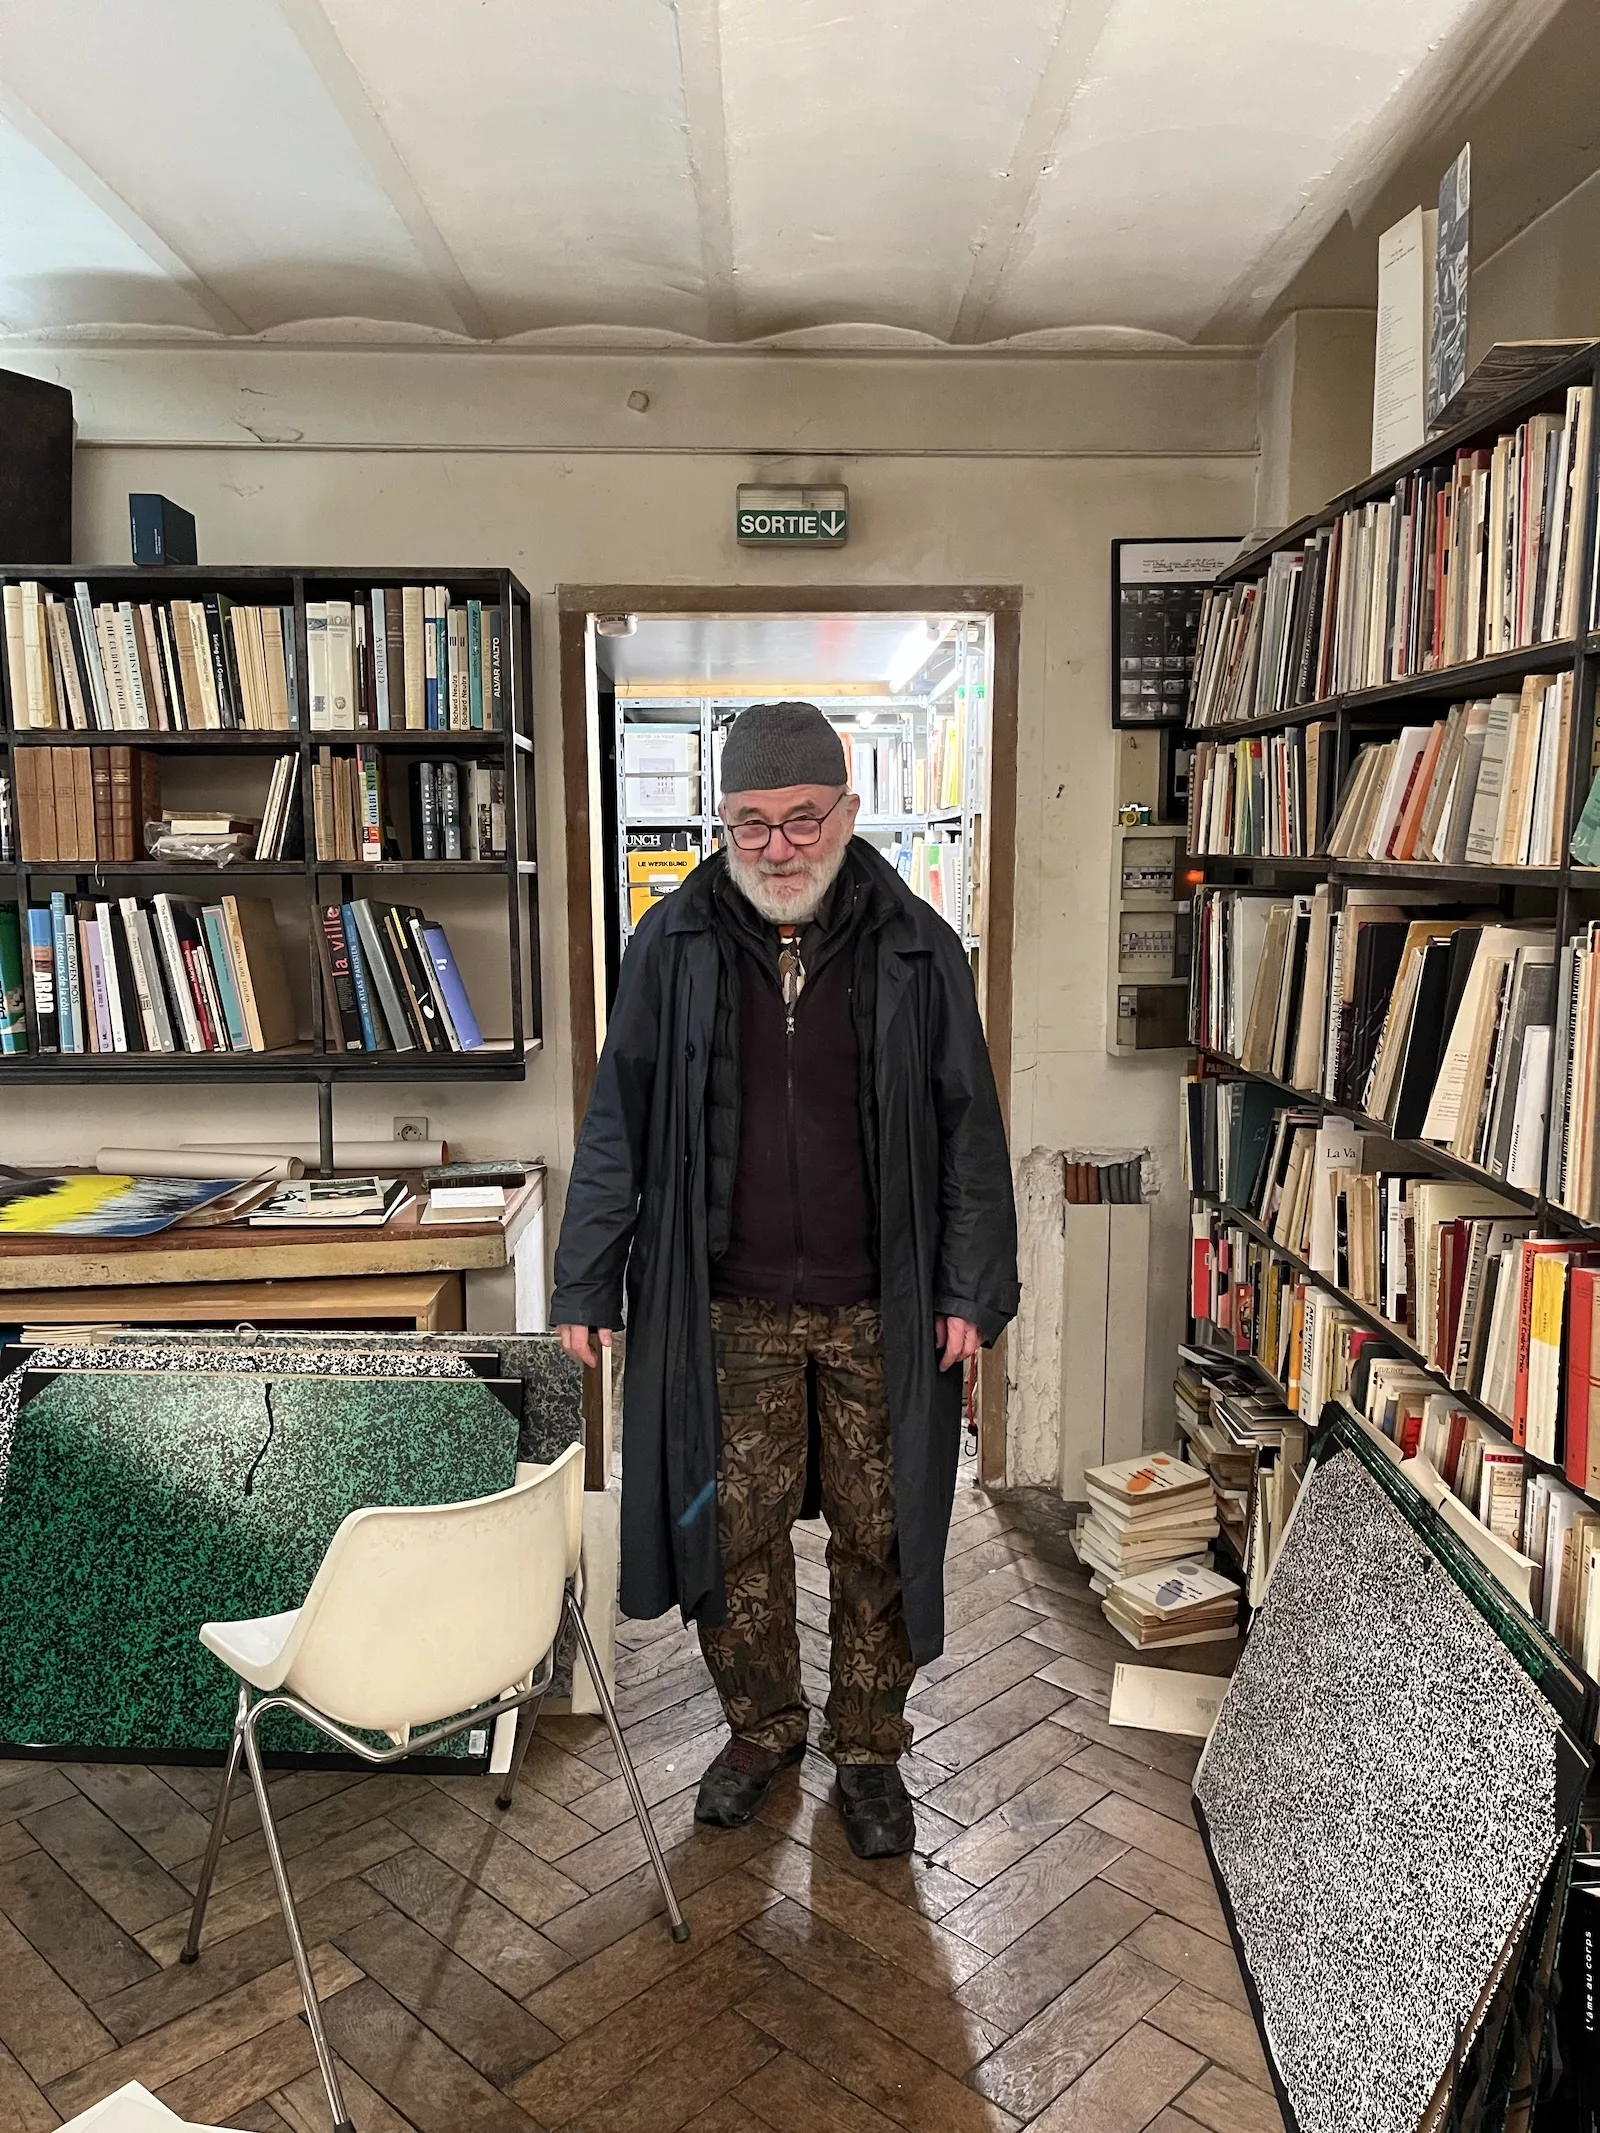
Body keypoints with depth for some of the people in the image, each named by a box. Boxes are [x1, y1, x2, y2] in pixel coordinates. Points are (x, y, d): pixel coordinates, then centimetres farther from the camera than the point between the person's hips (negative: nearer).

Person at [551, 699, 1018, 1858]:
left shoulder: (916, 947, -4)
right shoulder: (673, 946, -3)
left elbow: (970, 1131, 0)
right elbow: (617, 1128, 0)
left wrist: (975, 1288, -4)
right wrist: (585, 1287, -3)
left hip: (879, 1312, 0)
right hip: (731, 1308, 1)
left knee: (879, 1540, 11)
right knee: (734, 1533, 11)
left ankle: (871, 1751, 33)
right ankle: (763, 1729, 36)